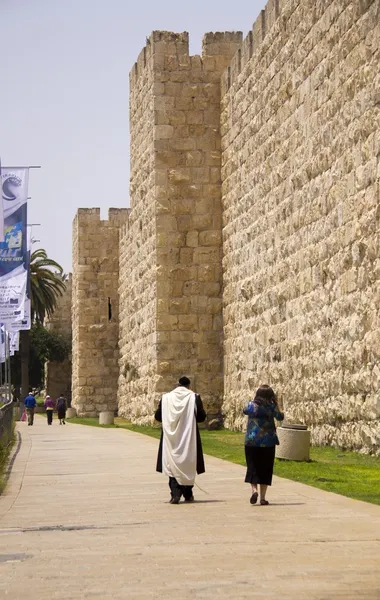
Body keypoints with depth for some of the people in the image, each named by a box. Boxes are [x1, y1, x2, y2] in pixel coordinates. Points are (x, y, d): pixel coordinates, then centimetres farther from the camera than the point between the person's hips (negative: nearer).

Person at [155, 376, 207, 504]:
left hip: (171, 438, 0)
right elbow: (202, 417, -5)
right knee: (188, 465, 13)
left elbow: (157, 416, 2)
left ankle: (175, 493, -9)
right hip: (189, 437, 0)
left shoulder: (166, 398, -1)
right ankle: (188, 495, 21)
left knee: (173, 465, 5)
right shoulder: (194, 397, -5)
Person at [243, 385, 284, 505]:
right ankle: (262, 498, 7)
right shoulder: (271, 406, -4)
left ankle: (254, 490, -15)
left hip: (252, 442, 0)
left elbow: (245, 411, 13)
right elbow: (280, 417, -2)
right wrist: (276, 406, 10)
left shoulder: (251, 405, -2)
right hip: (268, 442, 0)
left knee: (252, 468, 9)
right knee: (265, 469, 8)